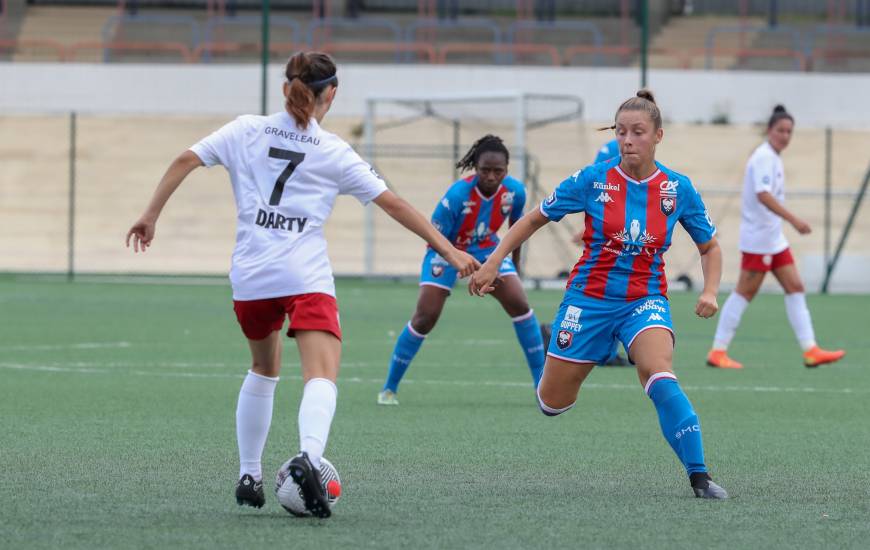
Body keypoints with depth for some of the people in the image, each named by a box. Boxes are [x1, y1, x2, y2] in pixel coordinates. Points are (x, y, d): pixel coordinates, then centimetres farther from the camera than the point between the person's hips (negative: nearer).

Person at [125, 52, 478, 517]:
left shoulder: (246, 131, 10)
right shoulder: (335, 153, 6)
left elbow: (185, 160, 4)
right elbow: (393, 204, 6)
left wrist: (151, 215, 10)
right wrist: (447, 249, 9)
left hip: (250, 277, 4)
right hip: (307, 279, -4)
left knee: (264, 369, 27)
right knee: (321, 378, -15)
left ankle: (248, 476, 28)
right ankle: (308, 456, -44)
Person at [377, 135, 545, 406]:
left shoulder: (514, 191, -19)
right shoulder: (457, 195, -32)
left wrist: (515, 264, 12)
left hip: (486, 247, 4)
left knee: (520, 304, -12)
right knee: (425, 317, -12)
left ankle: (542, 385, -1)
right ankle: (389, 388, 2)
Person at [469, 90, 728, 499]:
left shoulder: (678, 189, -5)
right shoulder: (593, 180, -9)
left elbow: (709, 247, 9)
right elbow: (534, 219, 2)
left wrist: (710, 292, -8)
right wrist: (493, 263, -4)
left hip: (644, 300, -1)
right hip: (590, 297, 1)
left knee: (660, 375, -31)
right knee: (552, 403, 8)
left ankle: (699, 477, -27)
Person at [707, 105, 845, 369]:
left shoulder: (772, 158, 14)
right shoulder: (764, 157, -16)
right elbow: (763, 195, -28)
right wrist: (794, 220, -33)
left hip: (774, 238, 10)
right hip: (758, 237, -10)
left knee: (795, 288, 6)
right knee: (745, 292, -5)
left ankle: (810, 350, 4)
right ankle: (718, 352, 0)